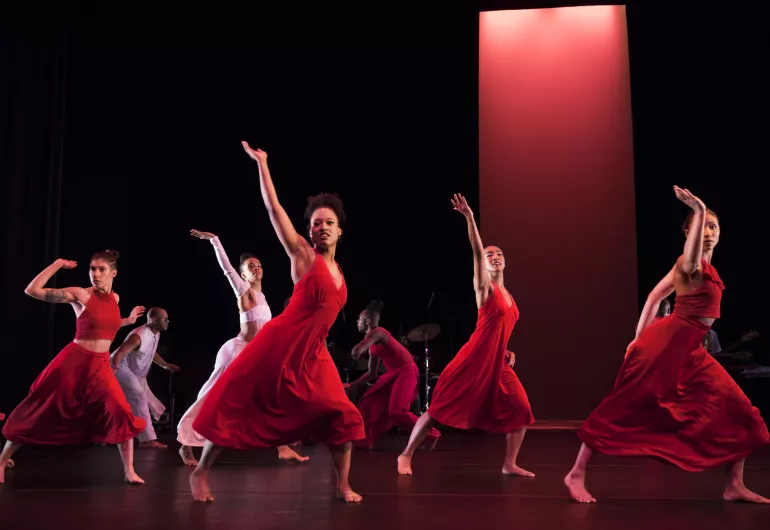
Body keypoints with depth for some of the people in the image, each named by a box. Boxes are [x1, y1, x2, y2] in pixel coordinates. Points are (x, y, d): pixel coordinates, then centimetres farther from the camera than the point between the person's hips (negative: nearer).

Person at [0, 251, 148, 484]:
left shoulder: (115, 298, 8)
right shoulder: (80, 294, -10)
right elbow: (32, 290, -15)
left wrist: (128, 320, 19)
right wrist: (58, 264, -12)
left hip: (101, 366, 4)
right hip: (73, 361, -4)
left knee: (123, 415, -9)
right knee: (38, 414, 5)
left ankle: (129, 471, 3)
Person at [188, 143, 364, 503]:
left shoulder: (337, 270, 11)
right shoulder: (303, 255, -6)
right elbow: (274, 209, -10)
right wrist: (261, 164, -9)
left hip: (313, 355, 6)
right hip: (277, 346, -6)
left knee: (342, 416, -3)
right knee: (235, 408, 1)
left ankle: (343, 486, 10)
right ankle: (200, 473, 16)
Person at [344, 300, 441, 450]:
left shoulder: (376, 333, -13)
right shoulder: (373, 345, 16)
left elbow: (356, 352, -27)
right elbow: (371, 373, 19)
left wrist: (358, 351, -2)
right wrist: (351, 385, 18)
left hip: (406, 371, -10)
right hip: (394, 373, 10)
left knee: (397, 411, -18)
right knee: (368, 402, 7)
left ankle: (430, 435, -5)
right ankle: (364, 441, 14)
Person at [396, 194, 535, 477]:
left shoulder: (508, 296, 16)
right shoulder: (484, 287, -4)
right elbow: (477, 253, -19)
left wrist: (507, 352, 12)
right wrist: (469, 219, -30)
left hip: (498, 364, 7)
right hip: (474, 360, -7)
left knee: (521, 410, -1)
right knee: (440, 407, -4)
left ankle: (509, 464, 14)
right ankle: (407, 455, 8)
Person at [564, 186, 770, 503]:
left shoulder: (704, 267, 15)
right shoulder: (690, 264, -12)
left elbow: (655, 295, 20)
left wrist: (640, 337, 20)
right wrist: (698, 211, -49)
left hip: (689, 350, 9)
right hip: (667, 342, -9)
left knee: (738, 411, 5)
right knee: (623, 408, -6)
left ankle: (734, 486, 11)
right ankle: (577, 475, 0)